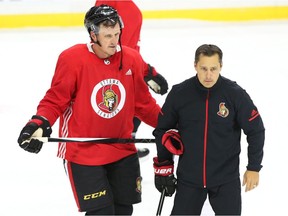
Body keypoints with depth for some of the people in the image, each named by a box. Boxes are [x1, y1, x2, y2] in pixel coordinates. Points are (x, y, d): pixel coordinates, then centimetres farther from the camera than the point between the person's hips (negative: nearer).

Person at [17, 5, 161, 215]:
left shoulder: (132, 59, -3)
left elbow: (143, 103, 9)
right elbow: (55, 101, -9)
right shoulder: (72, 58, -16)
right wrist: (39, 123, -24)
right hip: (83, 151, -5)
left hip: (122, 149, 5)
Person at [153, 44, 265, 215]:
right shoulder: (179, 93, -8)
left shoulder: (235, 94, -11)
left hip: (226, 180, -1)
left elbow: (255, 130, -1)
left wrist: (253, 168, 1)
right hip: (188, 178, 1)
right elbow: (163, 129, 5)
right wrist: (163, 166, 6)